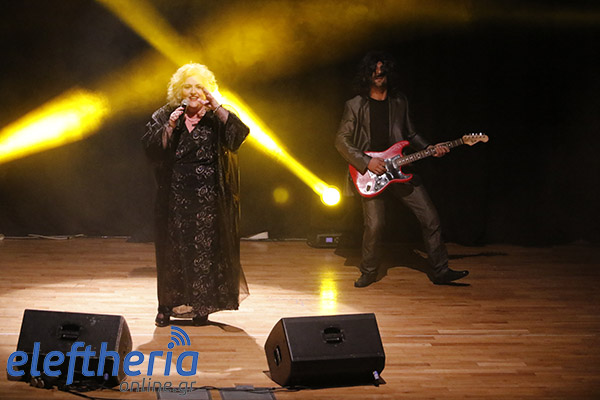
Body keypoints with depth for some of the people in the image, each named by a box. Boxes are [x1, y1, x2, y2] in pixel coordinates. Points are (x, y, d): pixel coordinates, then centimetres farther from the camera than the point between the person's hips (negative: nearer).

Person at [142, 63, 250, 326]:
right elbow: (151, 147, -3)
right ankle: (167, 306, 13)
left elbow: (239, 133, -13)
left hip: (208, 196, -1)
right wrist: (169, 127, -15)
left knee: (205, 247, 1)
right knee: (173, 248, 4)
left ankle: (202, 306, 10)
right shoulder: (165, 116, 6)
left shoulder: (216, 117, 5)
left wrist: (216, 106, -15)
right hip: (175, 194, 1)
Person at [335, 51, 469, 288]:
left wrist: (430, 149, 3)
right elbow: (341, 141, -3)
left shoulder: (399, 102, 11)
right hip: (370, 173, -4)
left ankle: (439, 271, 11)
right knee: (374, 225, -14)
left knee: (430, 217, -1)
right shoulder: (356, 106, -2)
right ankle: (368, 272, 10)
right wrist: (366, 163, -13)